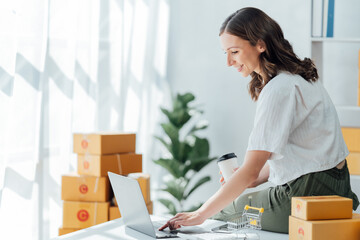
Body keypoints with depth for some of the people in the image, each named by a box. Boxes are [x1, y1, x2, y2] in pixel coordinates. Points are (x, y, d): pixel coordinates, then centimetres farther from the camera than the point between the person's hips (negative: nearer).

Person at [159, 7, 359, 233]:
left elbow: (251, 170, -23)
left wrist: (200, 215, -21)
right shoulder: (296, 77, 11)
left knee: (223, 211, 8)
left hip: (310, 193, -9)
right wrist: (254, 179, 6)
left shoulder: (279, 89, -21)